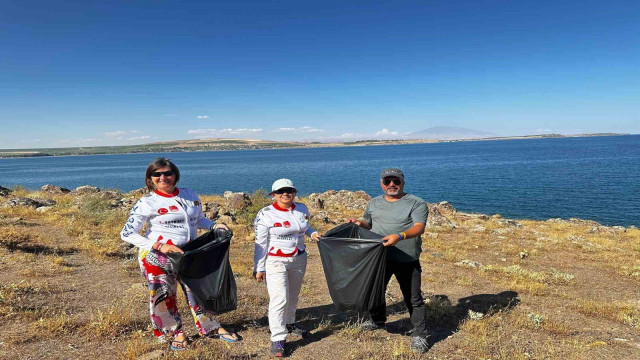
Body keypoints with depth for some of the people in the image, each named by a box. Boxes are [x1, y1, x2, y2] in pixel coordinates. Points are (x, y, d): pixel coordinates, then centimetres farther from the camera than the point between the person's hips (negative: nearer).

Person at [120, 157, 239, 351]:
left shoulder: (190, 195, -1)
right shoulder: (147, 202, -13)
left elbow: (199, 219, 15)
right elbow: (127, 233, -15)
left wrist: (214, 225, -7)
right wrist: (159, 246, -26)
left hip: (187, 253, 3)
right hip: (157, 256, -3)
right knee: (164, 295, 8)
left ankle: (212, 328, 29)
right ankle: (175, 333, 31)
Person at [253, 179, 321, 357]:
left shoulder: (302, 209, 0)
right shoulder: (265, 214, -15)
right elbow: (260, 244, -11)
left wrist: (312, 232, -1)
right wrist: (259, 268, -9)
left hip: (299, 260, 6)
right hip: (275, 262, -5)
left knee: (293, 295, 19)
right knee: (279, 299, -11)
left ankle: (289, 324, 42)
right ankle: (277, 339, 1)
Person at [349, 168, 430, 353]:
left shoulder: (416, 203, -8)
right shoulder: (374, 203, 10)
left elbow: (419, 227, -21)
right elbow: (368, 223, 22)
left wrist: (399, 236, -38)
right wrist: (360, 223, -1)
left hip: (407, 260, -5)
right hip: (378, 257, 5)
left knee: (413, 298, 2)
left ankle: (419, 335, 16)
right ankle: (377, 320, 44)